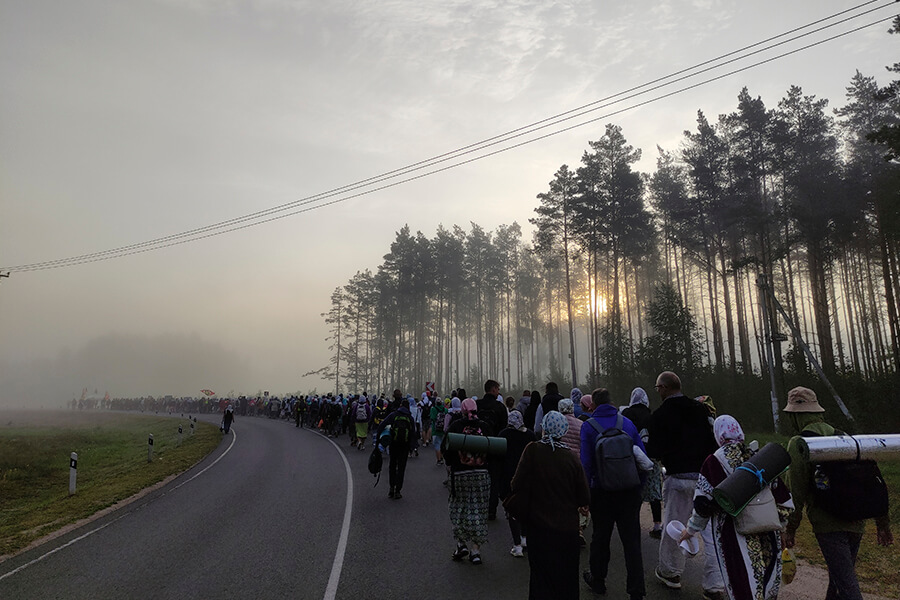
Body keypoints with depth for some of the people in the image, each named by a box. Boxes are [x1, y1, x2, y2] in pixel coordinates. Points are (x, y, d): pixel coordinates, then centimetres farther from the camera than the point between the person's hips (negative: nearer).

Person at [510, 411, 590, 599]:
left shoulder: (533, 450, -14)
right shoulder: (571, 458, -10)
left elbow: (517, 485, -15)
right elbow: (584, 499, -6)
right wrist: (581, 506, 16)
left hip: (539, 526, -1)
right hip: (567, 528, 1)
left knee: (541, 578, 14)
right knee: (566, 578, 18)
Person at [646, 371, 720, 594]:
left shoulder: (660, 415, -9)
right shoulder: (700, 409, 5)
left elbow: (654, 452, -11)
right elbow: (714, 442, 6)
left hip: (678, 478, -4)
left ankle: (670, 572, 26)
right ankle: (714, 584, 15)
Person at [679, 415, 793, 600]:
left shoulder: (714, 462, -10)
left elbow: (704, 501, -9)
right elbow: (784, 498, 9)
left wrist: (692, 529, 4)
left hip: (733, 532, -4)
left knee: (743, 585, 4)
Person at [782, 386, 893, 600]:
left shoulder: (799, 444, -10)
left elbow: (797, 492, -13)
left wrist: (790, 528, -4)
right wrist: (882, 522, 17)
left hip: (828, 525, -7)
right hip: (856, 524, 7)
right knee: (838, 576, 22)